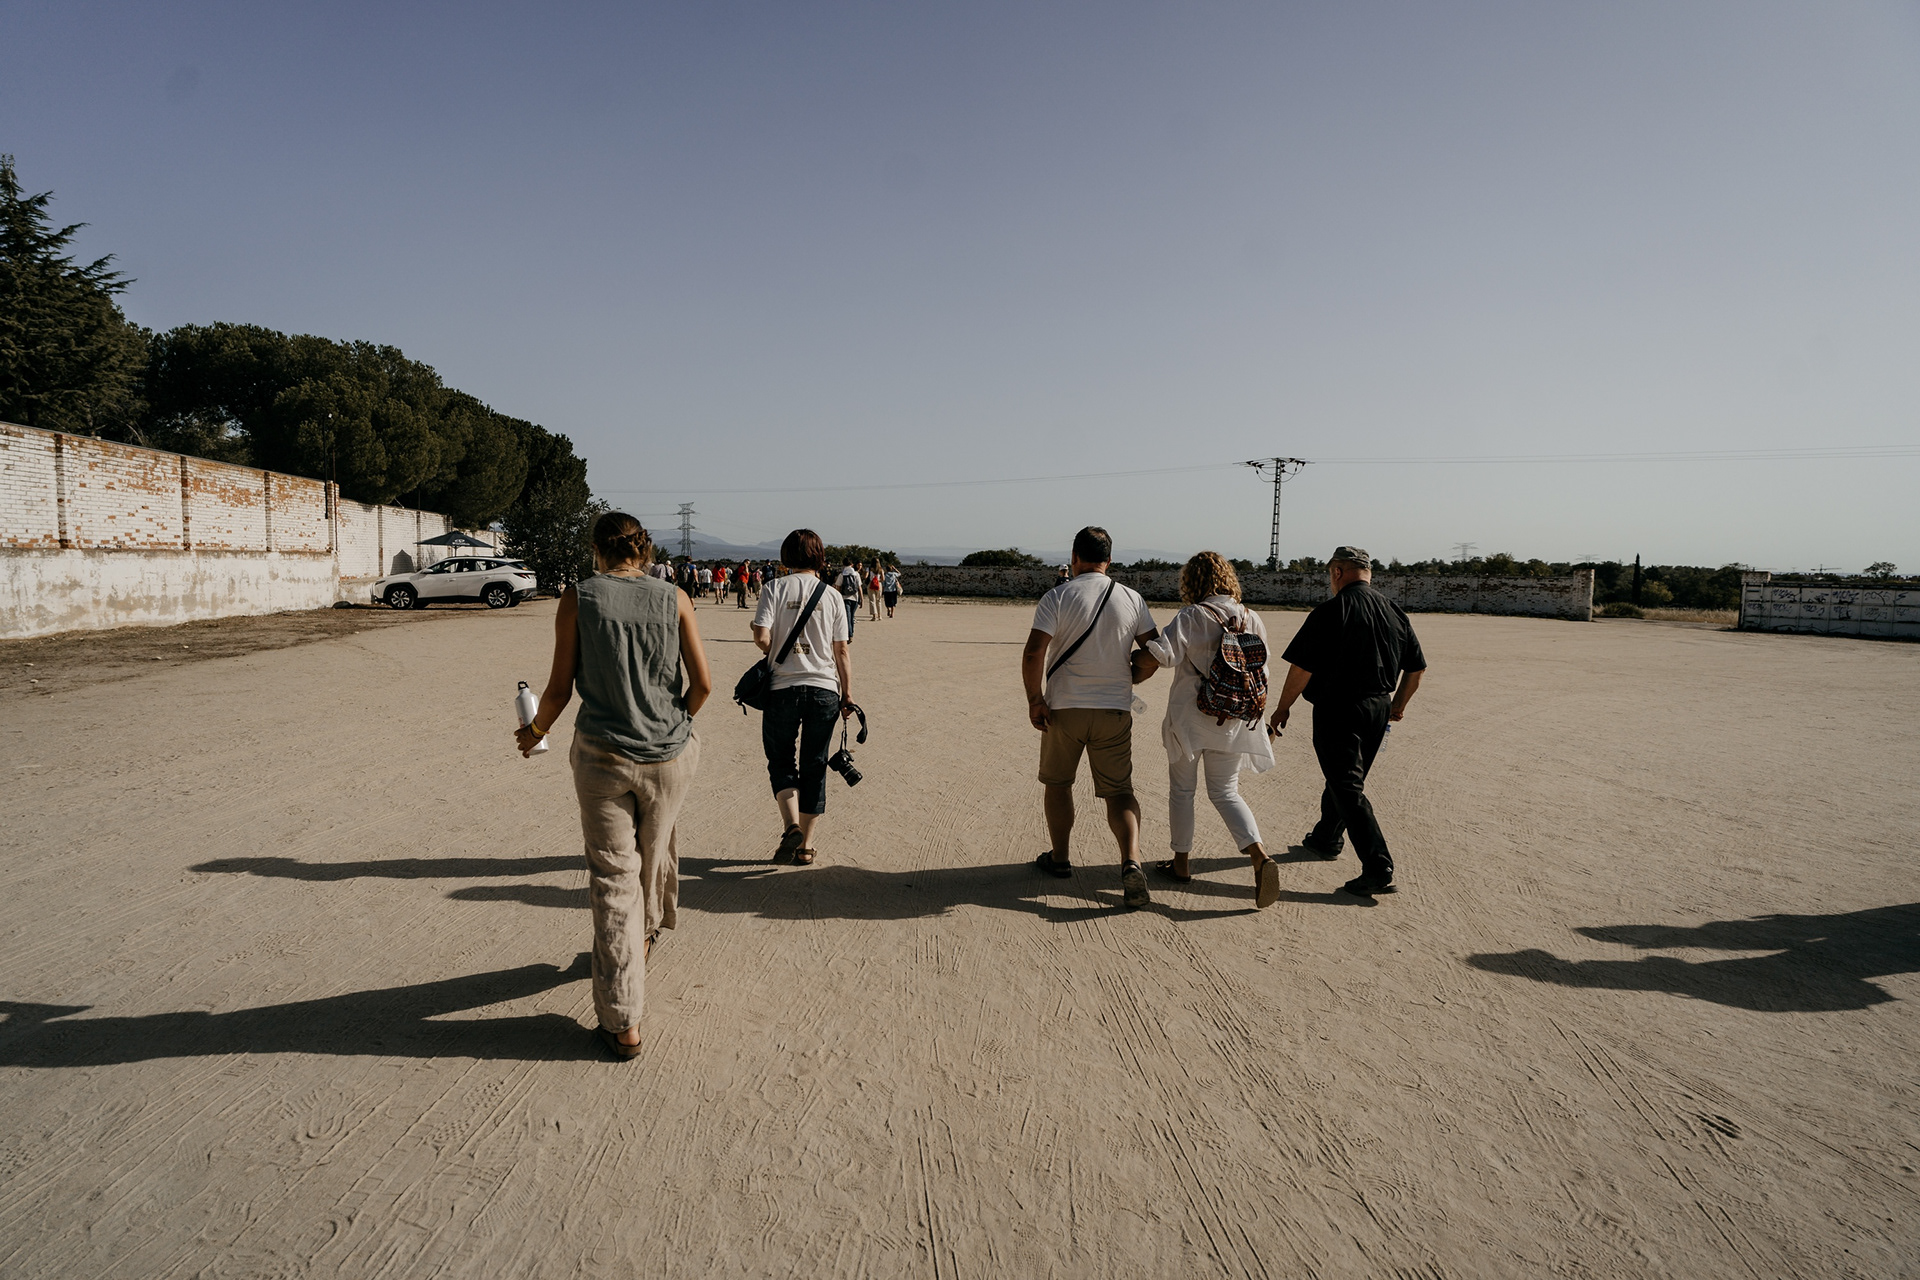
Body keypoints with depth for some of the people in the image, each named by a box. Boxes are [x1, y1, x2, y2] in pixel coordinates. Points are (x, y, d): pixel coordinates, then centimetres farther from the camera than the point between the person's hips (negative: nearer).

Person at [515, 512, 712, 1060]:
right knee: (655, 850, 26)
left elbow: (560, 689, -2)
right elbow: (703, 683, -2)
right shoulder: (673, 598, -1)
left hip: (603, 755, -2)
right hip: (668, 754, 2)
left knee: (614, 880, 6)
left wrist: (535, 731, 17)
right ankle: (645, 934, 53)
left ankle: (623, 1024, 9)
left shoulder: (577, 598, -4)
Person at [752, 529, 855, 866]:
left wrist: (773, 654, 10)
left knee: (780, 762, 14)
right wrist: (848, 696, 11)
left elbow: (762, 637, -13)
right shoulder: (831, 595, 4)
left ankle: (791, 826, -7)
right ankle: (805, 846, 16)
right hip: (824, 689, 2)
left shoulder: (775, 588, -2)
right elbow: (842, 651, 4)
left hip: (783, 687, -2)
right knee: (814, 767, 11)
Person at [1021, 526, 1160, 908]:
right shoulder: (1132, 599, 2)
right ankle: (1131, 862, -14)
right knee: (1119, 791, 6)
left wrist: (1034, 699, -6)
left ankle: (1060, 859, 28)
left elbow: (1033, 653, -16)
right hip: (1115, 709, 2)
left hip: (1064, 708, -1)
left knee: (1057, 782, 18)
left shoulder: (1057, 597, -7)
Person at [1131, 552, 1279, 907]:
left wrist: (1130, 678, -2)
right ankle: (1260, 857, -7)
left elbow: (1155, 656, -21)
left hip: (1190, 718, -4)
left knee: (1182, 789, 13)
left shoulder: (1191, 617, -12)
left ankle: (1181, 862, 23)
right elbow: (1261, 674, 8)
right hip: (1236, 721, 4)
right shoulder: (1252, 619, 2)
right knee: (1225, 792, 13)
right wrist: (1252, 707, 21)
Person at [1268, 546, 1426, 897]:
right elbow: (1416, 667, 13)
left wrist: (1283, 708, -4)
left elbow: (1302, 668, -17)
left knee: (1348, 789, -5)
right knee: (1345, 778, 23)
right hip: (1377, 709, 7)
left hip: (1338, 710, -7)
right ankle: (1326, 839, 41)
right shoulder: (1395, 612, 6)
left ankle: (1379, 869, -11)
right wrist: (1398, 704, 27)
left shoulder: (1330, 612, -15)